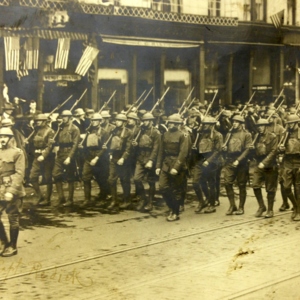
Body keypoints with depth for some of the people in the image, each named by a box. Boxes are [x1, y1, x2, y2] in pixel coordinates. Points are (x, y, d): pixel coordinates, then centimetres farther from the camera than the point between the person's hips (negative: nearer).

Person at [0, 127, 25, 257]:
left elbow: (19, 174, -11)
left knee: (13, 219, 4)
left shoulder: (17, 153, -5)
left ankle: (12, 246, 15)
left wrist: (12, 191, -18)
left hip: (13, 192, -4)